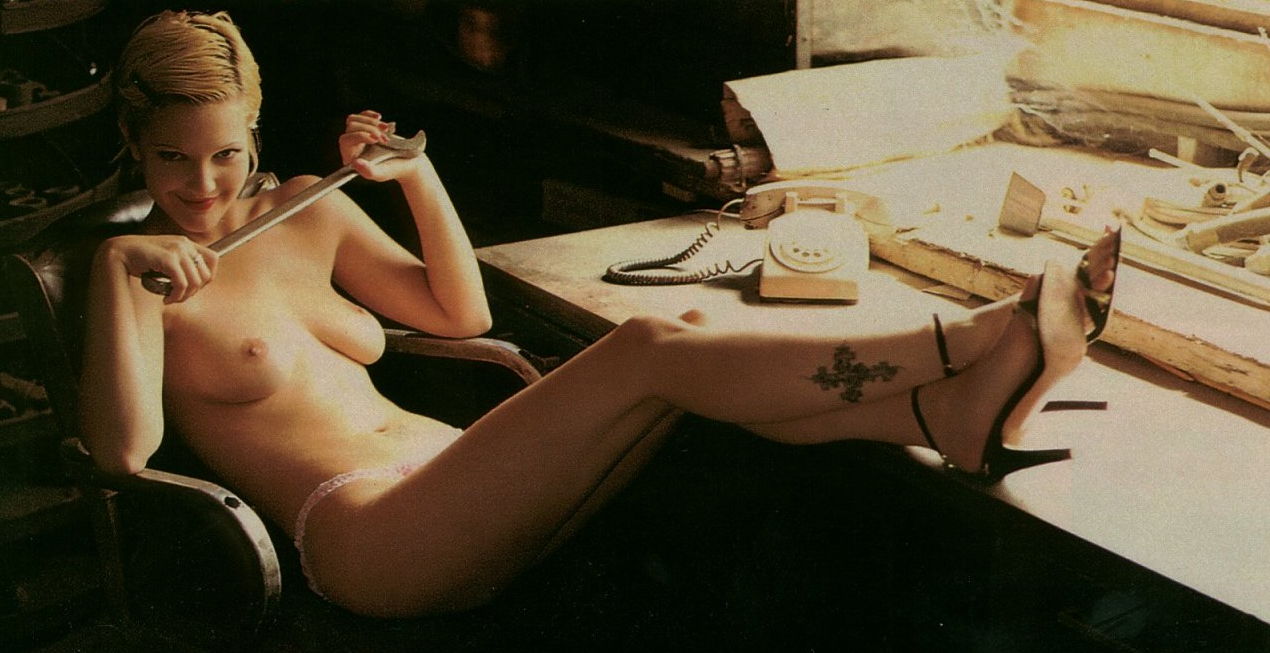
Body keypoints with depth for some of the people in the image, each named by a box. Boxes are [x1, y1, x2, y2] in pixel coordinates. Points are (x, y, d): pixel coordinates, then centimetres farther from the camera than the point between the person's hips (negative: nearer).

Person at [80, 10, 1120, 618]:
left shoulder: (302, 211, 19)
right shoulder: (134, 279, 1)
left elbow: (460, 311, 21)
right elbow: (124, 449, -17)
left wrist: (416, 175, 8)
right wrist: (119, 267, -23)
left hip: (456, 487, 7)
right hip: (369, 543, -7)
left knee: (687, 337, -17)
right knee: (652, 350, -24)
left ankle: (952, 412, -28)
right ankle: (978, 339, -27)